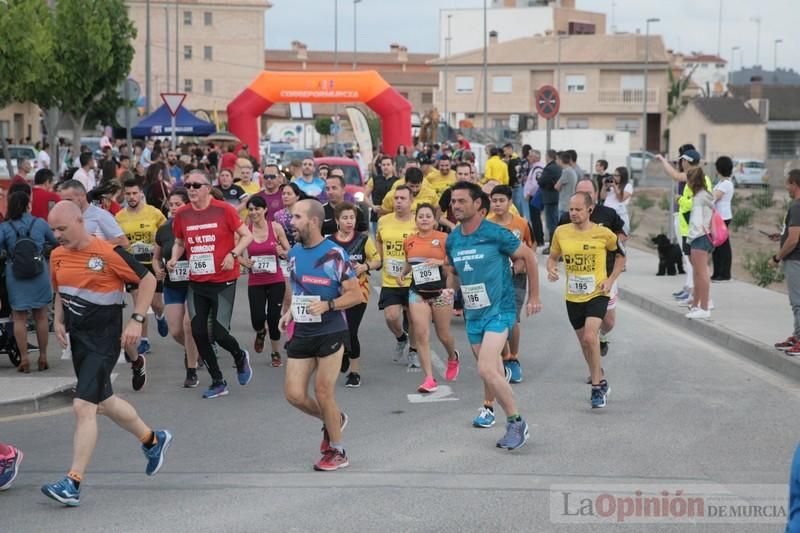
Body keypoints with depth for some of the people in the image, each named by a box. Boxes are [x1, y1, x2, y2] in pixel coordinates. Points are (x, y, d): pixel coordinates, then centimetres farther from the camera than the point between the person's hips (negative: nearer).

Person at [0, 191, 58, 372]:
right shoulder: (40, 223, -3)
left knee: (19, 318, 8)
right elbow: (55, 243, 10)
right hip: (39, 276, 1)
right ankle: (43, 357, 17)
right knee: (41, 317, 12)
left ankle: (24, 359, 6)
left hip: (15, 277, -1)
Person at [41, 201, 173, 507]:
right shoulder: (58, 256, 4)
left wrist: (136, 320, -16)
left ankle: (73, 483, -15)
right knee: (103, 402, 20)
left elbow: (147, 280, -10)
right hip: (77, 338, 8)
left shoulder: (108, 253, -17)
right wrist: (59, 321, 6)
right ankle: (153, 440, 44)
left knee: (83, 406, -16)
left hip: (104, 340, -8)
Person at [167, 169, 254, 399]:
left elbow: (247, 235, -4)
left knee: (219, 332, -9)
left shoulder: (224, 210, -10)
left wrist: (233, 255, -19)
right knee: (198, 333, 0)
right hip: (196, 283, 4)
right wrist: (174, 259, -1)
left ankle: (240, 357, 26)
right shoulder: (182, 214, 2)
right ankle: (218, 382, 16)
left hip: (223, 281, -4)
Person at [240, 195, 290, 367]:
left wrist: (282, 252, -16)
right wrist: (244, 261, -14)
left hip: (276, 280, 0)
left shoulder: (276, 227, -3)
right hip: (255, 281, 0)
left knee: (274, 317, -3)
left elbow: (289, 252, 5)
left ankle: (276, 353, 19)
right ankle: (260, 332, 31)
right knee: (257, 319, -8)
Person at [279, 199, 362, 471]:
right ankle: (333, 420, 30)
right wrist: (287, 311, 10)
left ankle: (337, 451, 18)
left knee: (323, 393, -1)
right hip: (300, 334, 6)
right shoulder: (294, 252, 7)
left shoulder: (334, 255, -13)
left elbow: (355, 294, -11)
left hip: (330, 333, -6)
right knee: (294, 394, 1)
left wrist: (327, 305, -25)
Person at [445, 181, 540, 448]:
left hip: (499, 310, -6)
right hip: (472, 313, 6)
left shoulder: (496, 234, -14)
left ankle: (516, 423, -8)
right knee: (492, 370, 13)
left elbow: (529, 257, -3)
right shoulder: (452, 240, 4)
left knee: (487, 370, -20)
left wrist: (534, 296, 0)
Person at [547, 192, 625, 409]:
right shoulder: (561, 232, -1)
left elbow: (620, 256, 8)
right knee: (584, 342, 14)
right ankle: (601, 380, 38)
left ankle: (597, 389, -11)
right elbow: (553, 257, 13)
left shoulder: (603, 234, -9)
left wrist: (611, 280, -4)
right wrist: (551, 269, -10)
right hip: (573, 297, 4)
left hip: (597, 295, -4)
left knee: (590, 337, -22)